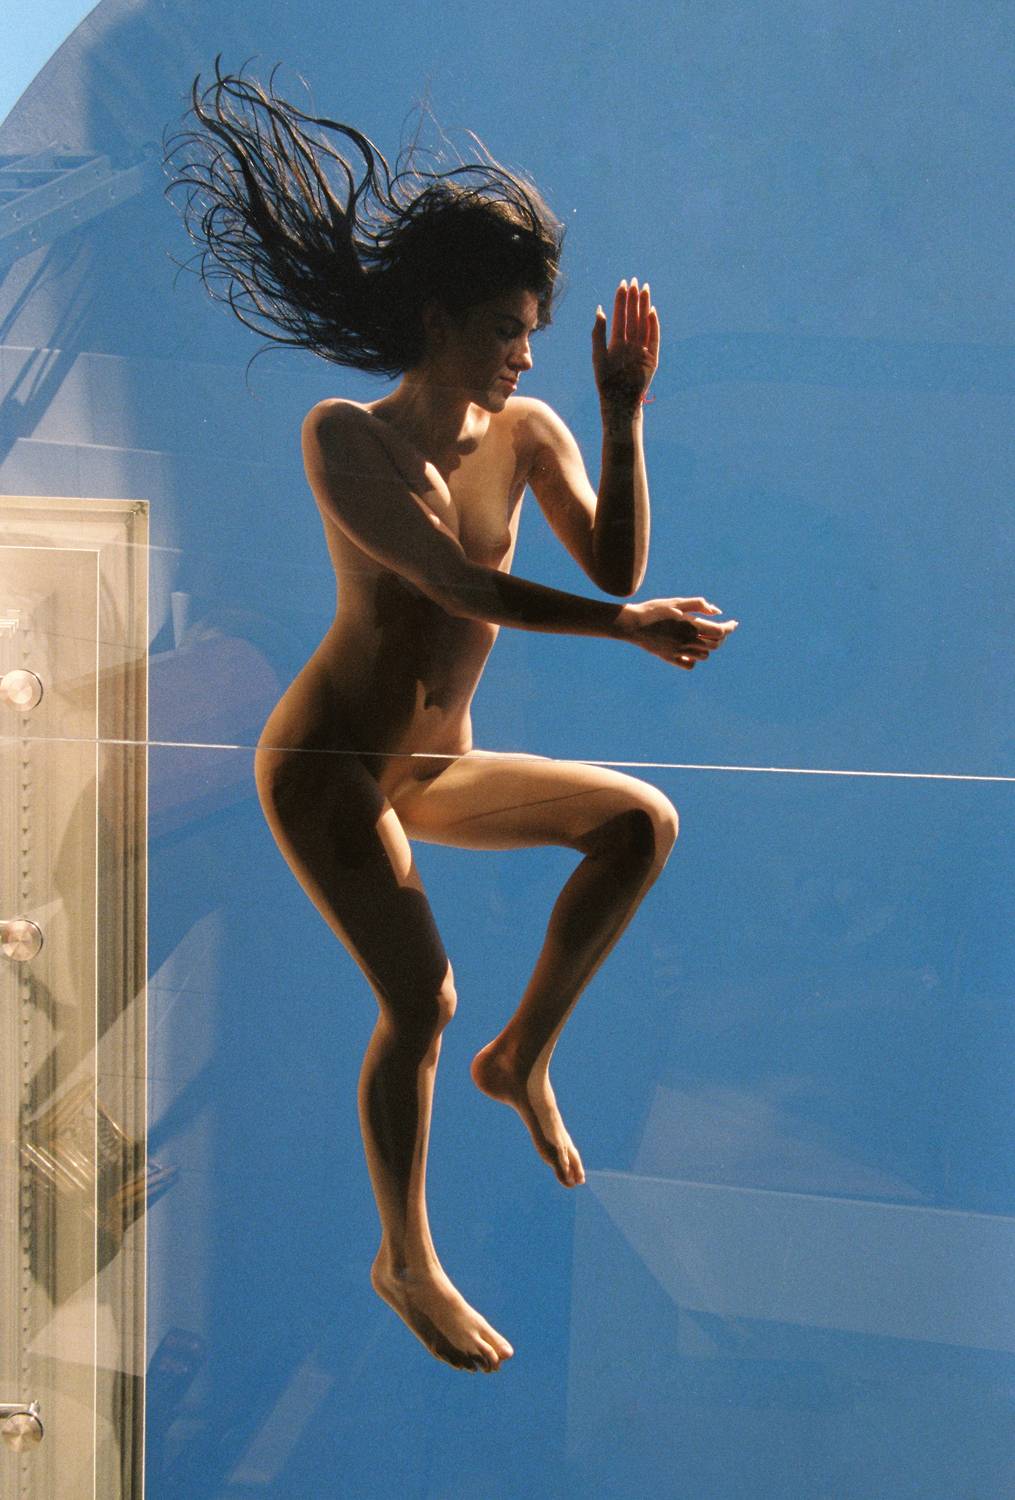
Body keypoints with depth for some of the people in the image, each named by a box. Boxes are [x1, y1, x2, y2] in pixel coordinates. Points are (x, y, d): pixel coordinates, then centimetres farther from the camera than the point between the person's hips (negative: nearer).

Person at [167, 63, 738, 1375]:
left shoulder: (526, 431, -2)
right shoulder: (344, 437, -16)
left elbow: (615, 561, -15)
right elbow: (465, 589, -28)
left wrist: (623, 416, -22)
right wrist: (631, 628, -33)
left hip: (438, 767, 6)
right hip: (326, 765, -6)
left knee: (642, 821, -9)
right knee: (421, 997, -14)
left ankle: (523, 1056, 6)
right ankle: (404, 1262, 9)